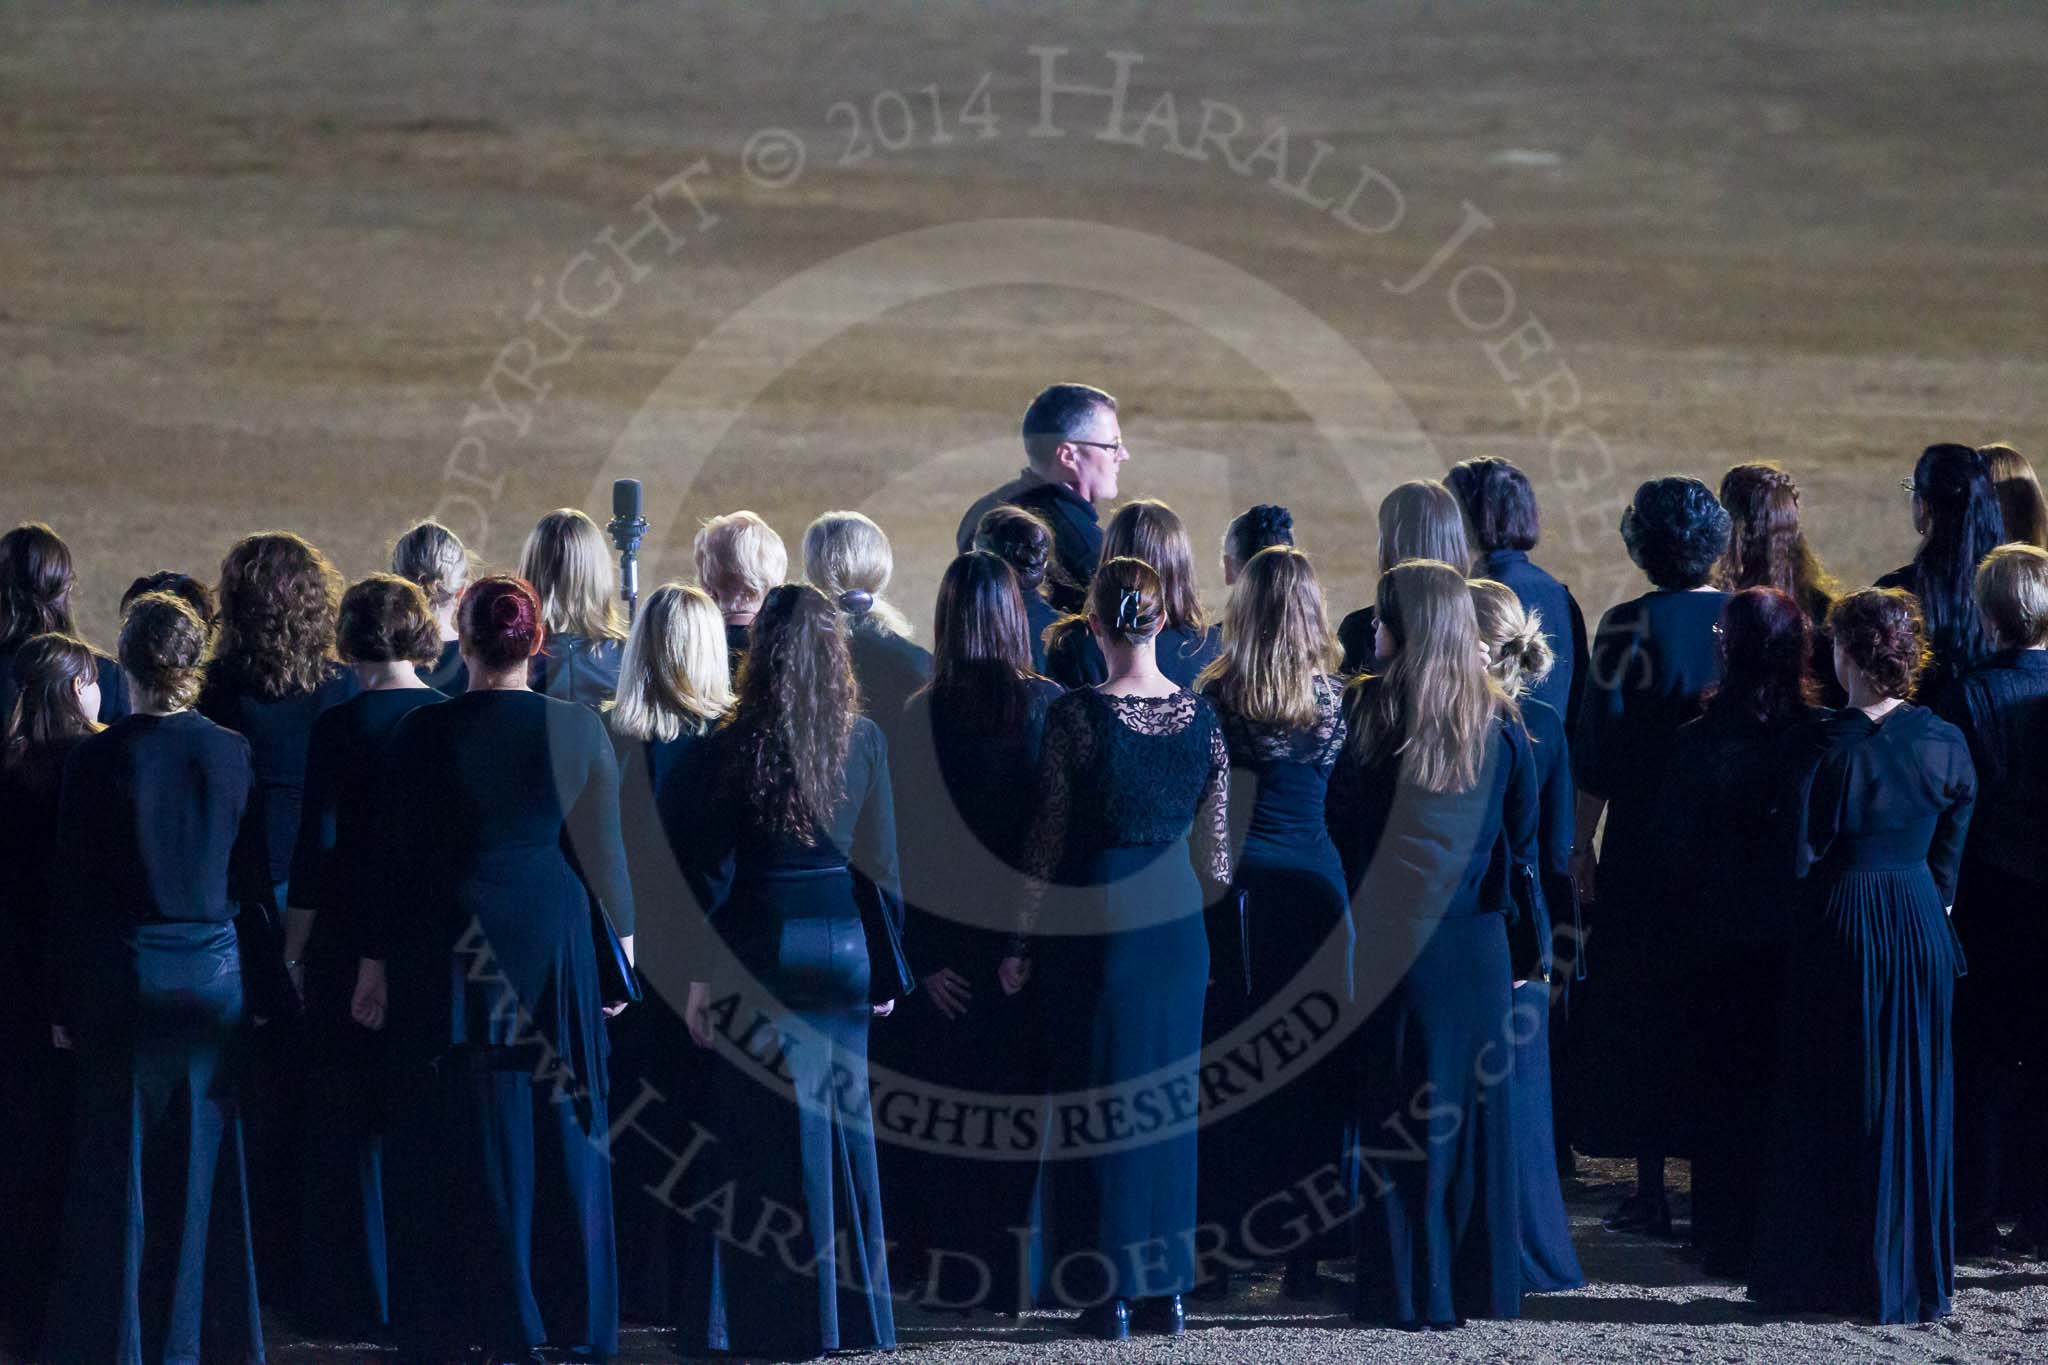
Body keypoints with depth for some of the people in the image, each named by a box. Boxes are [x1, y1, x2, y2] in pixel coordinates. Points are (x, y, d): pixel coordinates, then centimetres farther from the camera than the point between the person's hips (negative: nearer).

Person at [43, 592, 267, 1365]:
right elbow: (253, 880, 4)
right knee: (203, 1164, 10)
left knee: (118, 1165, 5)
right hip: (215, 975, 3)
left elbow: (73, 889, -7)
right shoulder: (230, 753, -2)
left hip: (125, 977, -3)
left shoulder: (98, 759, -11)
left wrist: (67, 1003, -1)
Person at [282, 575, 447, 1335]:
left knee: (347, 1125, 5)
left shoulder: (340, 727, -12)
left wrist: (292, 952, -4)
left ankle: (359, 1298, 7)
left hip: (354, 937, -4)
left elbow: (316, 850, -12)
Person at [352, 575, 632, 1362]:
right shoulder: (577, 728, -3)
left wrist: (374, 962, 3)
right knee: (559, 1127, 11)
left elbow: (395, 853, -5)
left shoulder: (424, 732, -8)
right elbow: (604, 849, 2)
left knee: (463, 1143, 3)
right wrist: (621, 942, 13)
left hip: (452, 944, -2)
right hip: (554, 938, 2)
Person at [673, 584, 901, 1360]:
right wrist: (886, 968, 9)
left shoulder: (738, 745, -10)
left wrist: (699, 975, -2)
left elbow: (710, 872, -8)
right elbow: (881, 863, 2)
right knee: (839, 1131, 12)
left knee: (766, 1136, 3)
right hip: (841, 947, 3)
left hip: (761, 948, -3)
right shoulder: (864, 740, -2)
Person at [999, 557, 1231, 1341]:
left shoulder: (1077, 716, -11)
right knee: (1169, 1098, 12)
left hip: (1096, 918, -4)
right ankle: (1166, 1288, 15)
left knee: (1096, 1099, 3)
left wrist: (1023, 943, 2)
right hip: (1177, 920, 4)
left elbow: (1049, 842, -7)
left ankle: (1107, 1296, 3)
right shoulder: (1201, 716, 0)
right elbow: (1216, 846, 5)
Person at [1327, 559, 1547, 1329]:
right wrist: (1533, 949, 10)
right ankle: (1478, 1285, 15)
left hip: (1390, 946, -3)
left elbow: (1336, 832, -5)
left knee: (1395, 1117, 3)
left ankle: (1411, 1291, 3)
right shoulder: (1498, 727, 0)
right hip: (1477, 949, 3)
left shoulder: (1362, 714, -9)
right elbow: (1523, 850, 3)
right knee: (1470, 1111, 11)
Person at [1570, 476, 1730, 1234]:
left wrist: (1582, 843, -4)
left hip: (1646, 851, -3)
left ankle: (1652, 1190, 2)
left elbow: (1598, 748, -11)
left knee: (1638, 1010, 4)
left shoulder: (1628, 626, -10)